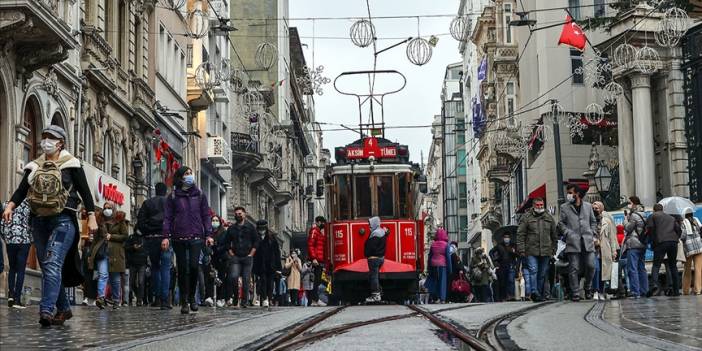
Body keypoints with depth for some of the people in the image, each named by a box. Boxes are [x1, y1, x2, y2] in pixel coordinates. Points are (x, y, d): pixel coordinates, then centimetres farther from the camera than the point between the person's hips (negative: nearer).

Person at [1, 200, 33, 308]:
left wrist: (4, 238, 14)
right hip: (24, 240, -3)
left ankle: (10, 294, 2)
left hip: (10, 240, 3)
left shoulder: (6, 205, 6)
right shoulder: (28, 205, -3)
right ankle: (17, 299, -3)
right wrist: (31, 238, 7)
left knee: (12, 268, 17)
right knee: (21, 270, 1)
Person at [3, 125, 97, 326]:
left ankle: (46, 310, -27)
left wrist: (91, 217, -7)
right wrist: (10, 206, -11)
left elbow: (85, 192, -1)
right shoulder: (34, 166, 13)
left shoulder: (70, 164, 0)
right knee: (47, 267, 10)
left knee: (52, 263, -20)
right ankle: (64, 309, 22)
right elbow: (21, 191, 8)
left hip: (63, 221, -6)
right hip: (39, 221, 6)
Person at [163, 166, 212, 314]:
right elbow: (167, 217, 4)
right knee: (182, 269, 2)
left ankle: (192, 297, 7)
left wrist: (208, 234, 2)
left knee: (194, 266, -11)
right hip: (178, 238, 0)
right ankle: (184, 301, 9)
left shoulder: (199, 195, 11)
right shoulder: (173, 197, 7)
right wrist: (166, 236, -5)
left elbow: (206, 215, 11)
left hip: (196, 237, 0)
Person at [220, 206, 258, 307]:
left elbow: (256, 241, 7)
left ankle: (244, 302, 4)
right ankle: (234, 298, -3)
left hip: (247, 257, -1)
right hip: (235, 257, 1)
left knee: (246, 280, -1)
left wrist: (251, 254, -1)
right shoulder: (231, 228, 12)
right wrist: (231, 253, 3)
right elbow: (226, 242, 15)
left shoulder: (250, 227, 8)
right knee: (233, 277, -17)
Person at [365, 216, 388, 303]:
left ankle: (375, 295, -8)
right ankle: (378, 293, 17)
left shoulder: (375, 234, -18)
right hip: (381, 257, 10)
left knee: (373, 276, -7)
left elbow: (370, 246, -19)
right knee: (376, 276, 15)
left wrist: (367, 254, -8)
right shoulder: (382, 232, 13)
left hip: (374, 257, -10)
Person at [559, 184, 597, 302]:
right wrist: (568, 233, -7)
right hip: (573, 242, -2)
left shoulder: (588, 206, 14)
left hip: (588, 242, 2)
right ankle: (575, 293, 2)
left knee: (591, 266, -3)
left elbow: (593, 222, 20)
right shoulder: (564, 207, 8)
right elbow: (561, 223, 8)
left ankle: (588, 288, 20)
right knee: (574, 269, -4)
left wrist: (593, 234, 8)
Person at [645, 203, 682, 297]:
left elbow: (649, 228, -2)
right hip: (673, 242, 4)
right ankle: (676, 290, 10)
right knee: (673, 266, 13)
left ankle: (654, 284, -33)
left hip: (660, 242, -4)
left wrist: (653, 240, 6)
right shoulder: (671, 218, 26)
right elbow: (679, 229, 16)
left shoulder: (653, 216, 13)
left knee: (656, 265, -7)